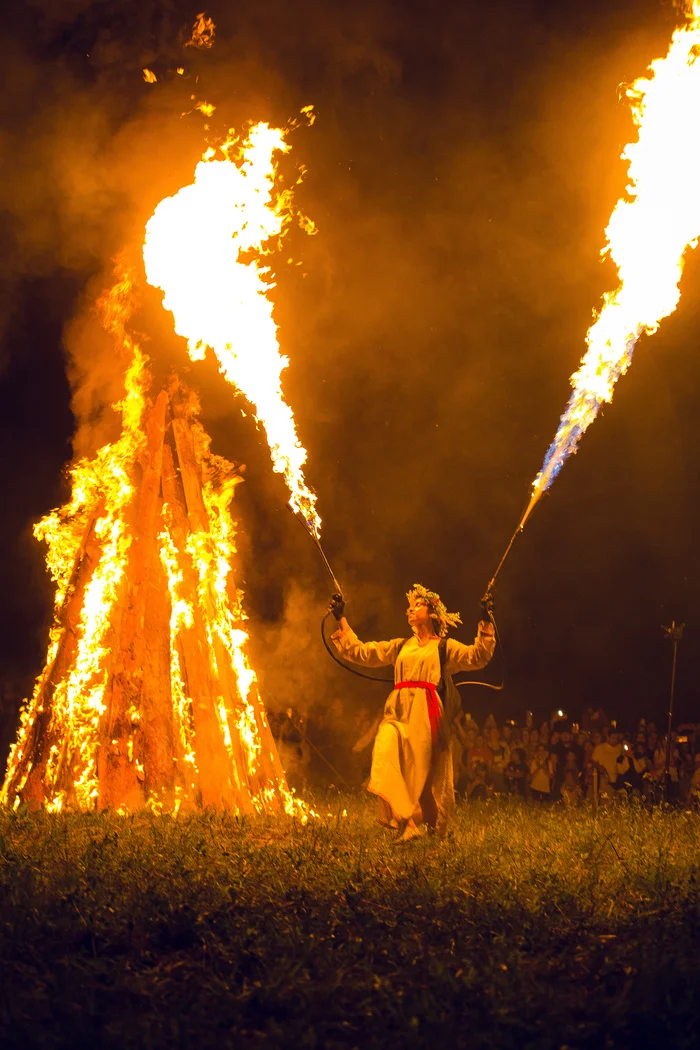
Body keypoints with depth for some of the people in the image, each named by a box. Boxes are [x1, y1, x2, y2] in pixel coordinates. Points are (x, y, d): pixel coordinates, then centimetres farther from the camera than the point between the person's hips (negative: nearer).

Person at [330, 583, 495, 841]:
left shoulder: (445, 647, 11)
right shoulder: (400, 646, 22)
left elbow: (477, 657, -4)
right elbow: (359, 651, 20)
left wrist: (485, 625, -15)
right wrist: (341, 619, 18)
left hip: (426, 714, -3)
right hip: (398, 711, 3)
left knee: (422, 770, -6)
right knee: (385, 755, -22)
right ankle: (407, 821, -25)